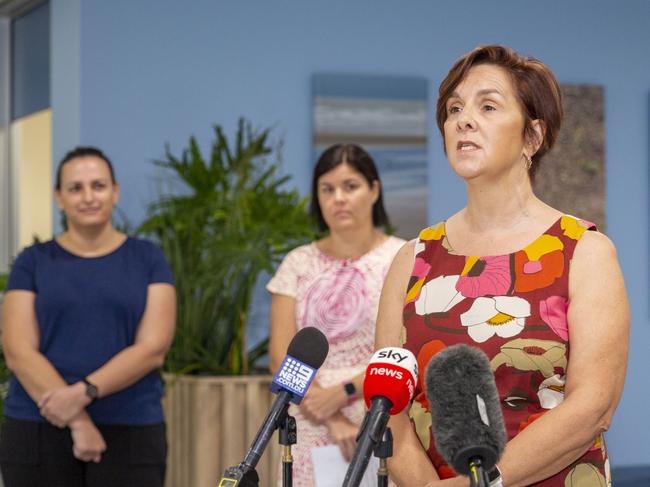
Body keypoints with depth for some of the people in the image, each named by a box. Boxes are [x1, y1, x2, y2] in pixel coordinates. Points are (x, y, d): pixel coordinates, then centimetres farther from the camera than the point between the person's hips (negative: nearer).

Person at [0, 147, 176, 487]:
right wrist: (78, 421, -15)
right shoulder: (32, 262, 6)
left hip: (130, 433, 0)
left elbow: (153, 349, -4)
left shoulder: (148, 260, 6)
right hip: (39, 433, 0)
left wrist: (83, 392, -18)